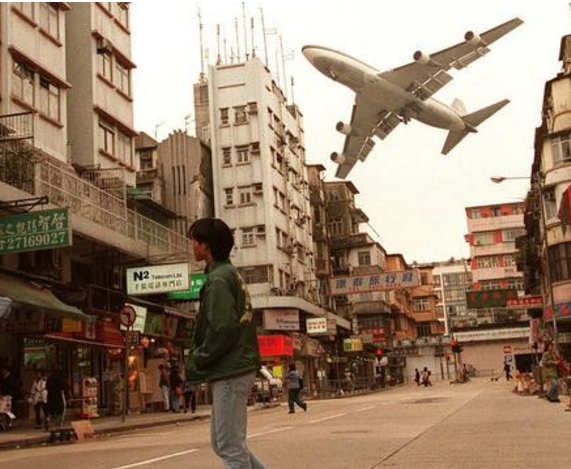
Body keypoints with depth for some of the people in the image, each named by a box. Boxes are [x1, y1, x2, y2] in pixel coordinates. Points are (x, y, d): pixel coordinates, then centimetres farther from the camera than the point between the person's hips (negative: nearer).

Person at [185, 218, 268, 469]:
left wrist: (198, 361, -9)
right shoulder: (231, 275, 17)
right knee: (221, 442, 15)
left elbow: (222, 329, -22)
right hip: (233, 370, 10)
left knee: (230, 446, -4)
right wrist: (202, 358, 13)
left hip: (230, 372, -10)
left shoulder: (219, 279, -13)